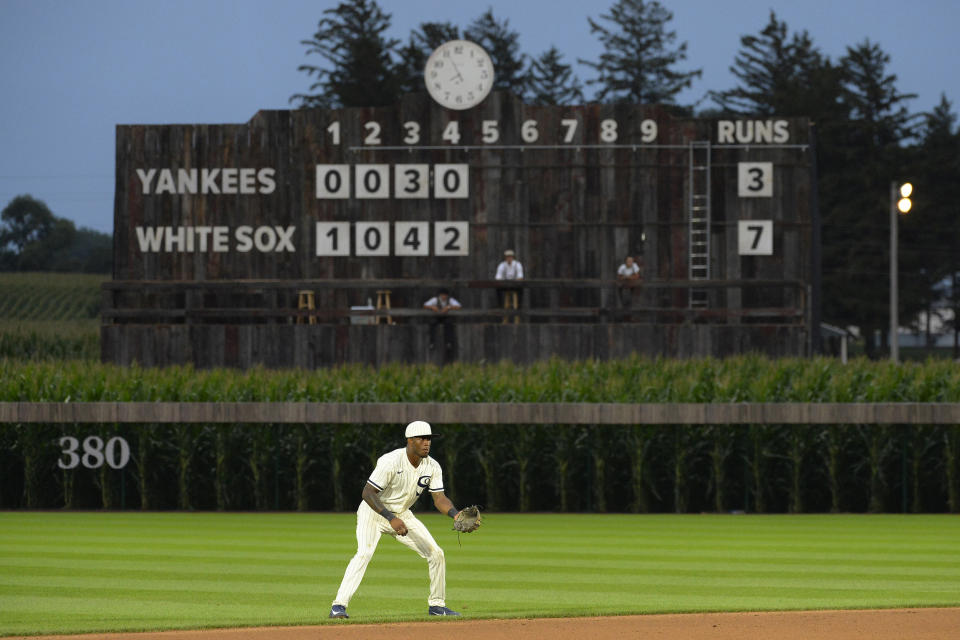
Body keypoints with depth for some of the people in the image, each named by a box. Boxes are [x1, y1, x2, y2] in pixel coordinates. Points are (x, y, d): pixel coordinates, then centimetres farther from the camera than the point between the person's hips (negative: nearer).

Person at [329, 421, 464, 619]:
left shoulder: (432, 467, -8)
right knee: (364, 552, -29)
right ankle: (339, 606, -31)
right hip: (373, 512, -7)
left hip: (402, 514, 7)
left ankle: (436, 605, 17)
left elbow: (439, 498, -4)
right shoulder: (391, 462, -28)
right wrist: (391, 519, -39)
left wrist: (456, 515, -25)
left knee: (435, 553, 1)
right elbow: (367, 493, -30)